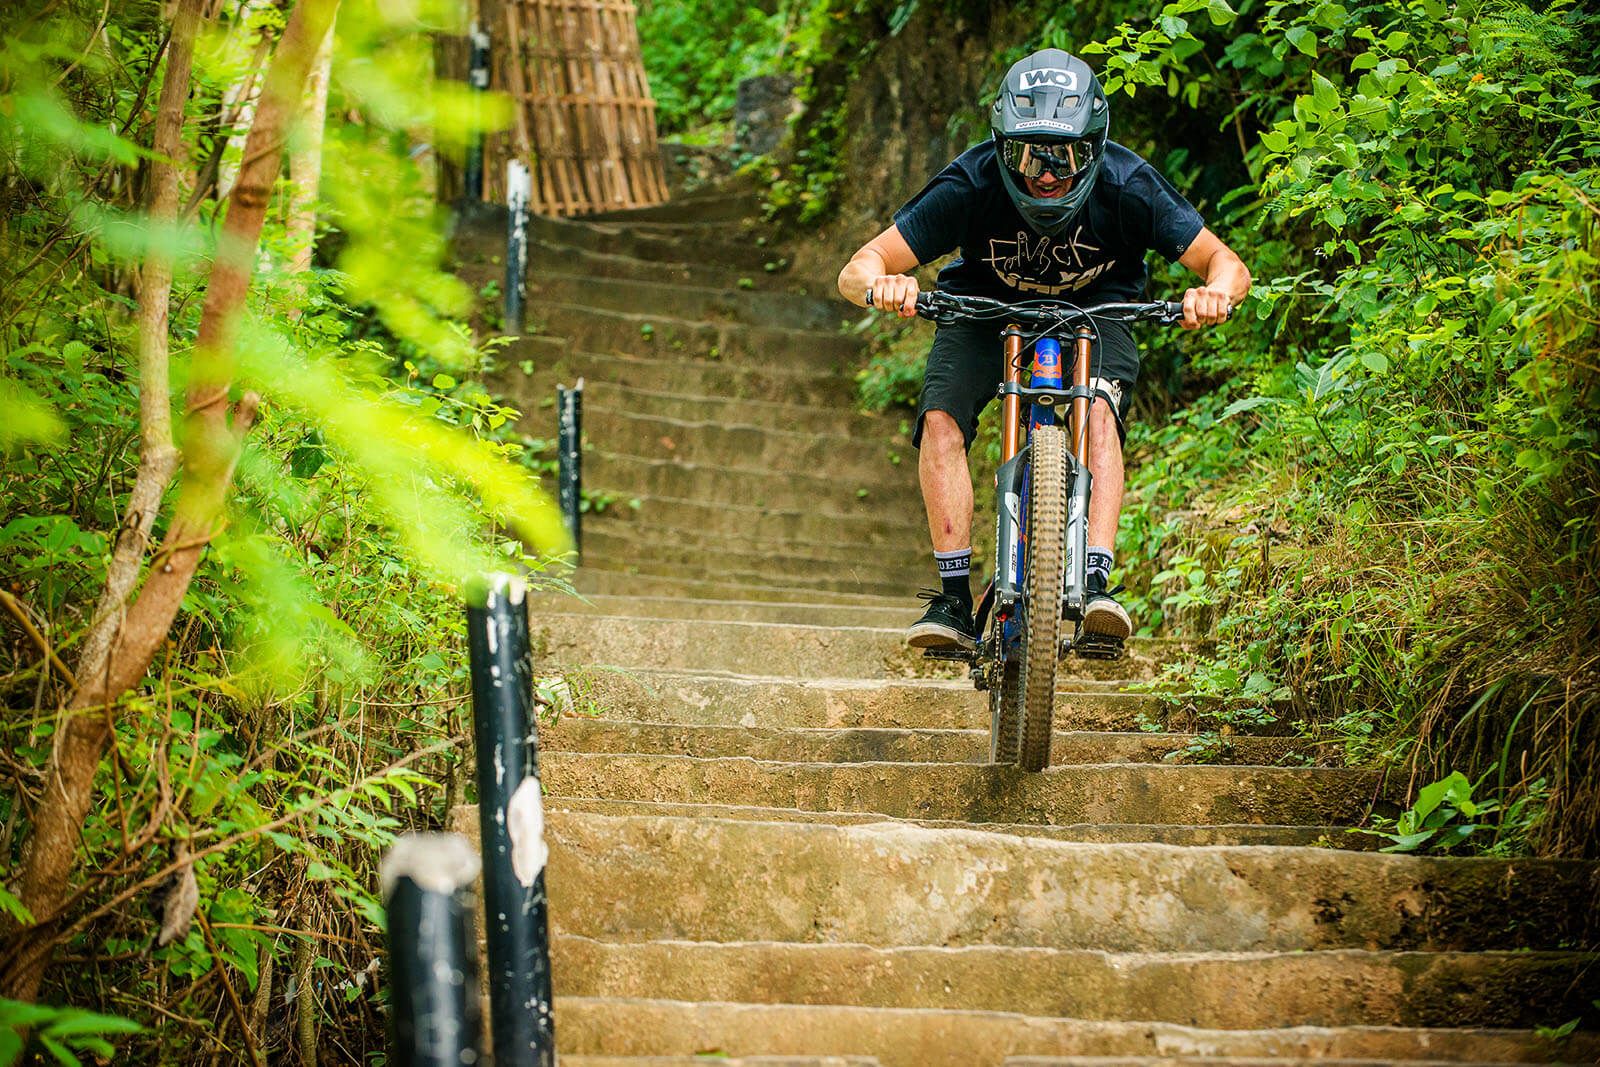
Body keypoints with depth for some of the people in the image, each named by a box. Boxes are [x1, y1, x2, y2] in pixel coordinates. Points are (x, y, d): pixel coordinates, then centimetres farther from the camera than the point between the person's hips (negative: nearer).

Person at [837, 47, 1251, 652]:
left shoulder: (1126, 186, -30)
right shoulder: (970, 184, -32)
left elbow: (1227, 264, -24)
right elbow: (855, 272, -32)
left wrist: (1216, 292, -48)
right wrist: (881, 284, -56)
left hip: (1092, 307, 0)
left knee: (1097, 411, -29)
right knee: (941, 420, -22)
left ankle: (1095, 583, -29)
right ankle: (954, 600, -17)